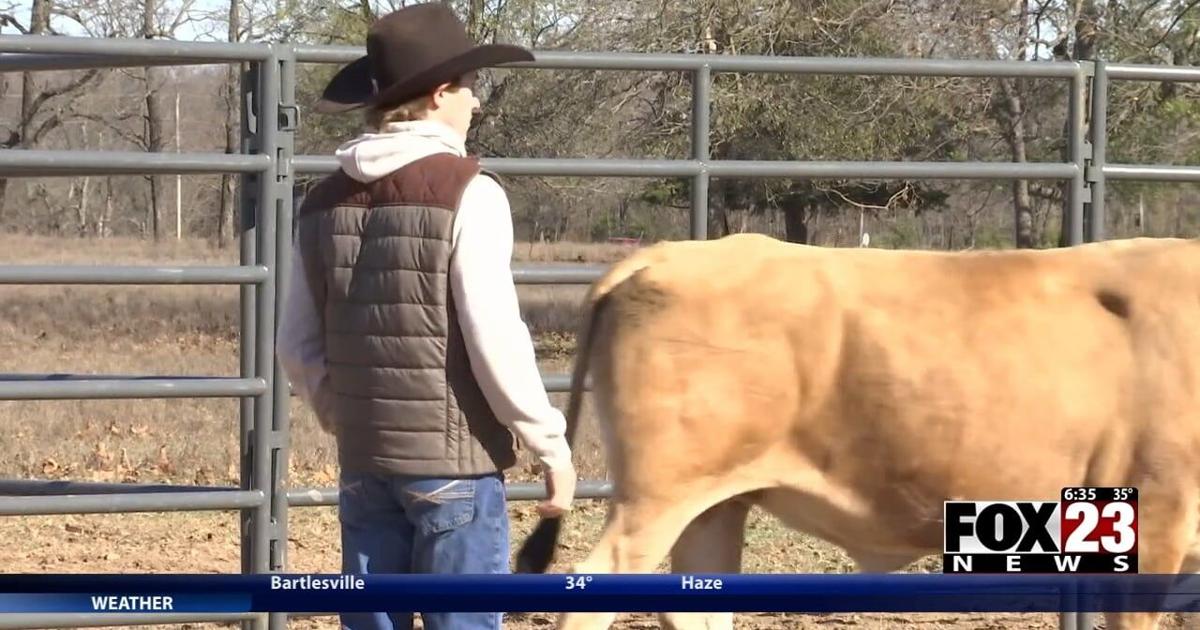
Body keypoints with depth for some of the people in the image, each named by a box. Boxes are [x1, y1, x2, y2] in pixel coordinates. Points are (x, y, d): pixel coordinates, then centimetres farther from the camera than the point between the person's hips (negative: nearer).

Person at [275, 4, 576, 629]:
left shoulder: (324, 202, 7)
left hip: (364, 463, 6)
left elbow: (299, 348, 11)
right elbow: (497, 342, -15)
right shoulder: (466, 193, -11)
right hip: (453, 463, -6)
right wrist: (551, 446, -5)